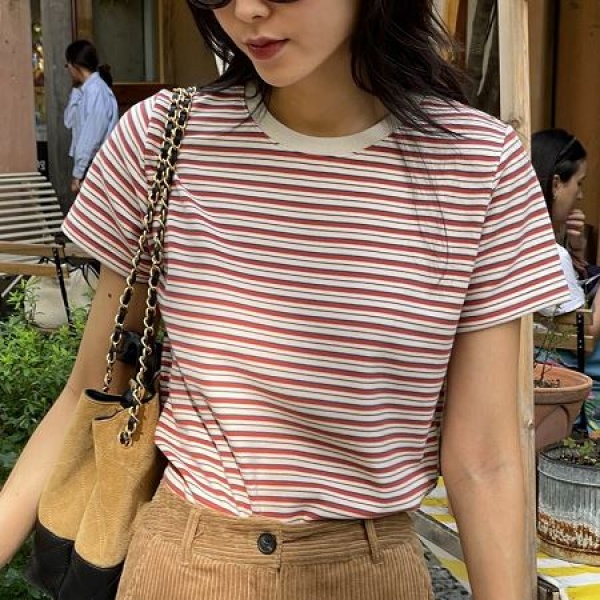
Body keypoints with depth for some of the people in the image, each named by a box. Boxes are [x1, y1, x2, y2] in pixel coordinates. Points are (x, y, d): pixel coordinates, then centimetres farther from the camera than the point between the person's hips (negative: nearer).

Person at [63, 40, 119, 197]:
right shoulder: (86, 90, 14)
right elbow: (69, 122, 17)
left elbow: (91, 137, -19)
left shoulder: (96, 90, -15)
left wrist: (78, 173, -18)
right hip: (90, 167, 9)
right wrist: (75, 91, 10)